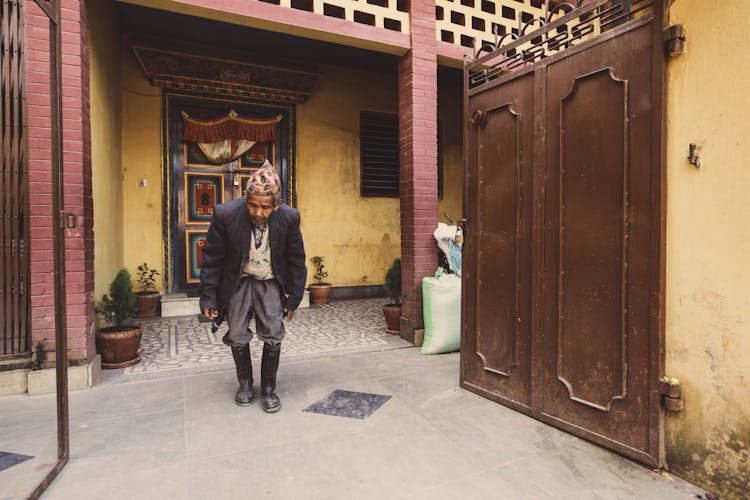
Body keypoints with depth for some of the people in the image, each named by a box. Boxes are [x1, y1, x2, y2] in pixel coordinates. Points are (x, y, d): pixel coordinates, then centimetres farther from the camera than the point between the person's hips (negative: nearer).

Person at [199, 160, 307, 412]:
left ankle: (268, 388, 17)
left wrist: (293, 298, -4)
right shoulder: (225, 214, -23)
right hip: (238, 281, 0)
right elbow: (212, 258, -11)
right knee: (237, 336, 2)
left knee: (273, 336, -4)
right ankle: (245, 383, 27)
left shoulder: (289, 217, -21)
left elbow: (296, 260, -7)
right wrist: (209, 297, -10)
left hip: (271, 282, 0)